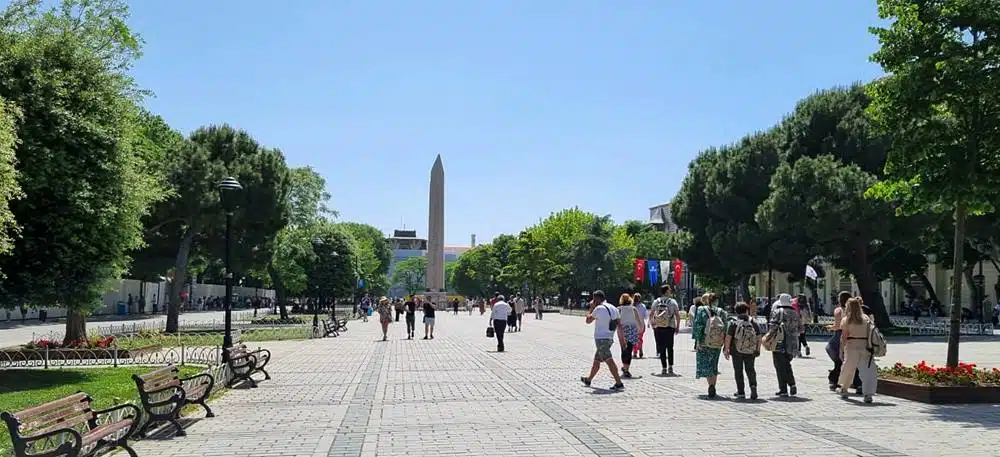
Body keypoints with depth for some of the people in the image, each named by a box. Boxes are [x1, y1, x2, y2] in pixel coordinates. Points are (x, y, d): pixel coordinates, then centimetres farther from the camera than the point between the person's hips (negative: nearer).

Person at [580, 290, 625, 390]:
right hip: (609, 338, 9)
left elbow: (588, 320, 1)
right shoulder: (613, 308, 12)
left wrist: (591, 308, 9)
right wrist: (622, 338, 8)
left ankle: (619, 383, -18)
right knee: (596, 360, 20)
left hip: (601, 339, -9)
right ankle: (588, 380, 33)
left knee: (609, 361, -12)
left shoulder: (599, 308, -11)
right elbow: (619, 325, 8)